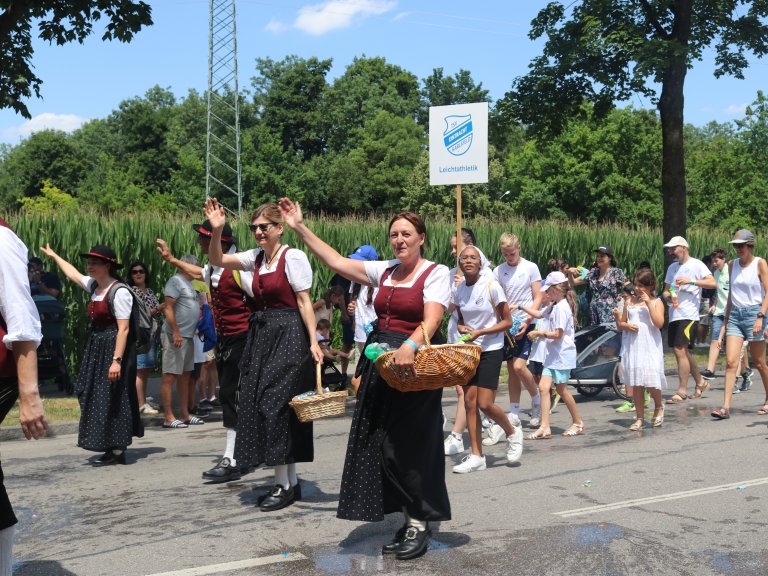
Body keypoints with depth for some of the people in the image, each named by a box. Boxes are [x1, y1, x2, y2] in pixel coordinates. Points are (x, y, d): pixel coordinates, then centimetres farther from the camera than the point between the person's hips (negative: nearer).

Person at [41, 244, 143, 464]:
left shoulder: (119, 291, -17)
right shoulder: (94, 285, 8)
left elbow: (123, 329, -21)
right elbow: (72, 274, 29)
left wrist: (117, 360, -26)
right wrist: (53, 255, 40)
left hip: (114, 348, -9)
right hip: (97, 347, 9)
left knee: (111, 398, -5)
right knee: (97, 397, 10)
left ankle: (117, 451, 3)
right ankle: (113, 447, 17)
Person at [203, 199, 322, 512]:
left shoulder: (293, 257, -10)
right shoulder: (256, 257, 10)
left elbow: (304, 302, -12)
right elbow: (216, 260, 8)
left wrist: (313, 341, -16)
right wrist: (216, 230, -8)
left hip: (288, 336, -8)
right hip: (261, 334, 8)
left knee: (275, 403, -9)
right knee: (260, 402, 7)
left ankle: (284, 484, 2)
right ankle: (290, 481, 17)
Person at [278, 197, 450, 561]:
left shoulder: (436, 273, -5)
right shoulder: (384, 271, 13)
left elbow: (431, 320, -20)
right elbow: (336, 261, 11)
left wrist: (409, 347, -38)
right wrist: (299, 228, 10)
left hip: (413, 364, -7)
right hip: (380, 363, 7)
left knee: (408, 445, -4)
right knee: (382, 444, 6)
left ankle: (419, 524, 11)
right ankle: (410, 520, 17)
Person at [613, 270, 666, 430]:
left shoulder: (656, 302, 2)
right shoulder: (630, 301, 12)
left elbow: (659, 323, -14)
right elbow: (620, 325, 15)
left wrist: (649, 303, -15)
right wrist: (625, 325, -8)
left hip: (650, 346, -3)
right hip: (632, 345, 4)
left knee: (651, 381, -11)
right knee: (636, 383, 5)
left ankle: (658, 407, 18)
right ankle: (639, 418, 13)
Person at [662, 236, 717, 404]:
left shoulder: (696, 265, -3)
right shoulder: (672, 267, 19)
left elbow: (713, 283, -13)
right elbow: (666, 289, 22)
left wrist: (691, 281, -20)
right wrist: (667, 295, -1)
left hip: (688, 315, -8)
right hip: (674, 314, 8)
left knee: (680, 351, -13)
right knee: (682, 351, 13)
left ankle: (682, 391, -7)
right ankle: (700, 382, 30)